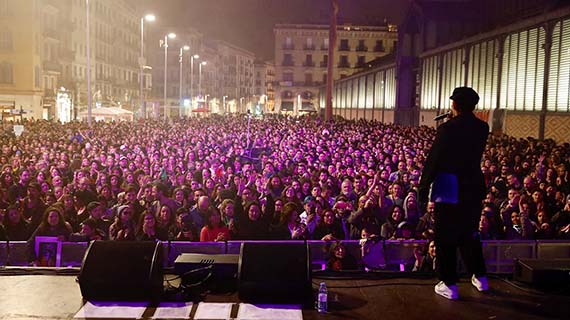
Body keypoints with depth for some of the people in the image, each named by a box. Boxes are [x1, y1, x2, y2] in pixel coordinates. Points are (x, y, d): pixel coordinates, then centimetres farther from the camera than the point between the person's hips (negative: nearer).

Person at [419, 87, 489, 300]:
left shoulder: (448, 128, -15)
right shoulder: (482, 128, 1)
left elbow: (433, 160, -14)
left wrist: (423, 188, -5)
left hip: (450, 190, -6)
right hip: (474, 188, 6)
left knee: (446, 237, 4)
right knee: (470, 234, 21)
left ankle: (449, 285, 8)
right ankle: (480, 277, 29)